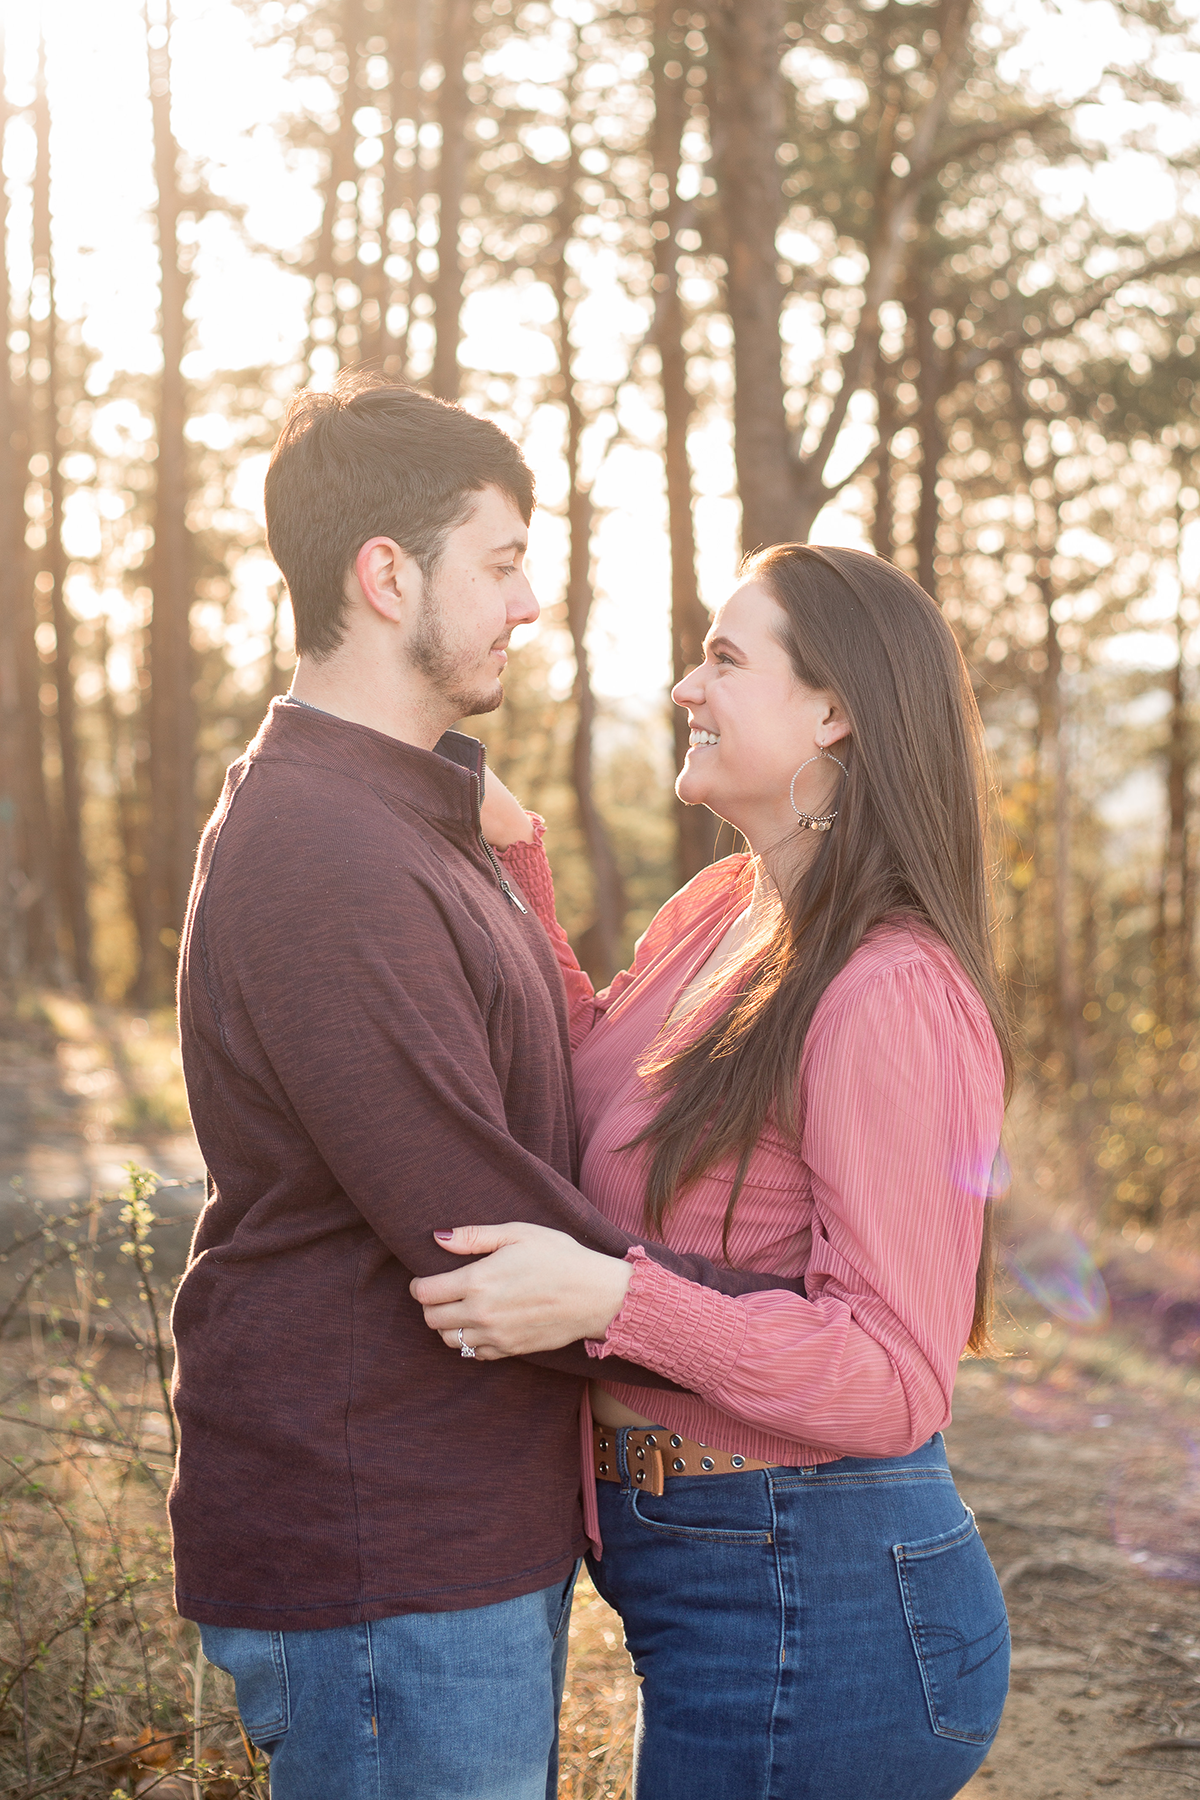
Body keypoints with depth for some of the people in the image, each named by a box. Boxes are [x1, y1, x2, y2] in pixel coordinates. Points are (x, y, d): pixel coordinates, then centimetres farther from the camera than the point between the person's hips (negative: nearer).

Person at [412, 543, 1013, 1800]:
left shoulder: (889, 997, -23)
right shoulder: (719, 913, 4)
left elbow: (895, 1375, -24)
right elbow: (590, 1082, 20)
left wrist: (611, 1298, -33)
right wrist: (512, 861, 10)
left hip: (812, 1614, -9)